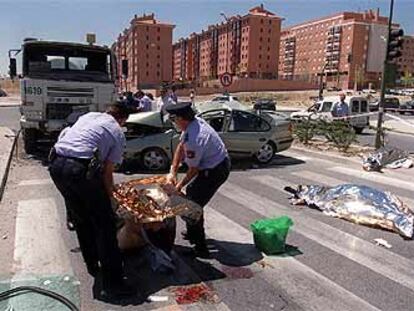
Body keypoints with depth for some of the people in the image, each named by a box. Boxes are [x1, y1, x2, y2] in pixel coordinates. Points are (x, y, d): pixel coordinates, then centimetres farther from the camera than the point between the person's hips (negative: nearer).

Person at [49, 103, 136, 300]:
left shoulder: (88, 115, 24)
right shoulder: (118, 134, 9)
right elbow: (107, 172, 6)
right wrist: (108, 197, 20)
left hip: (56, 164, 7)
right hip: (80, 169, -7)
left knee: (81, 219, 22)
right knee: (105, 225, 3)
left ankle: (92, 266, 36)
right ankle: (112, 284, 5)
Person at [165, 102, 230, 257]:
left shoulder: (194, 140, -32)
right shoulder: (195, 122, -4)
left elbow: (193, 169, -20)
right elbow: (180, 147, 3)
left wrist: (179, 186, -4)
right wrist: (172, 172, 1)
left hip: (214, 172, -10)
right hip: (220, 164, 10)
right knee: (191, 192, 23)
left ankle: (200, 247, 8)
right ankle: (192, 233, 39)